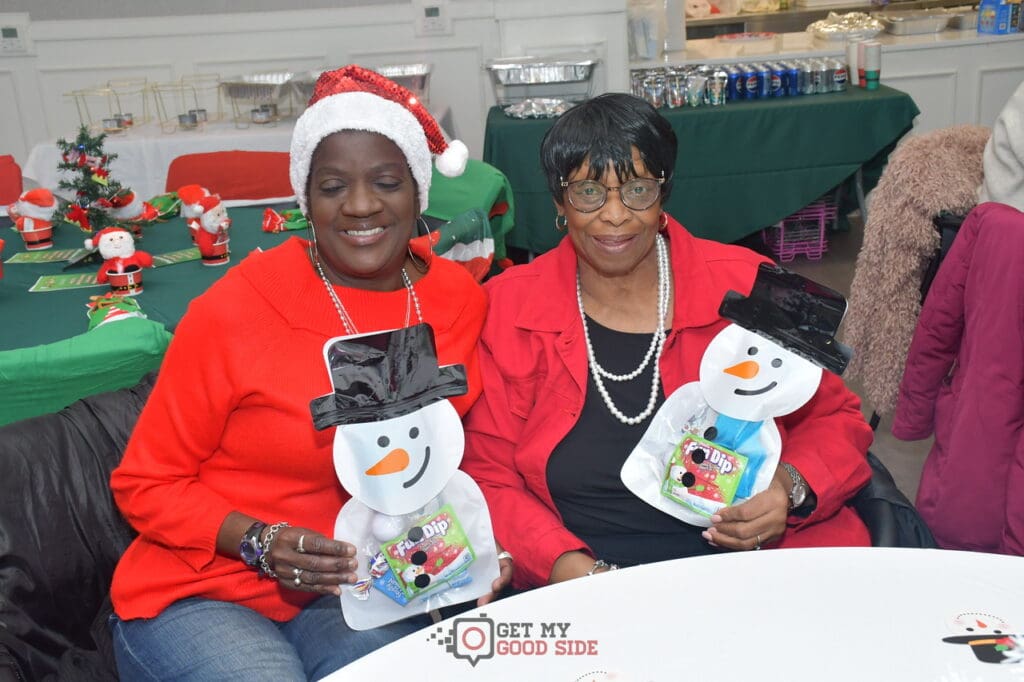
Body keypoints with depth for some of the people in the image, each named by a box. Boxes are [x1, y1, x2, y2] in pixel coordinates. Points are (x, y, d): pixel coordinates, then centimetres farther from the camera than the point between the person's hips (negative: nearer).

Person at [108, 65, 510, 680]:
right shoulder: (232, 312, -13)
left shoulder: (462, 301, -3)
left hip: (363, 590, 2)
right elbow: (145, 485, -2)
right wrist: (260, 543, -17)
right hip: (202, 593, -2)